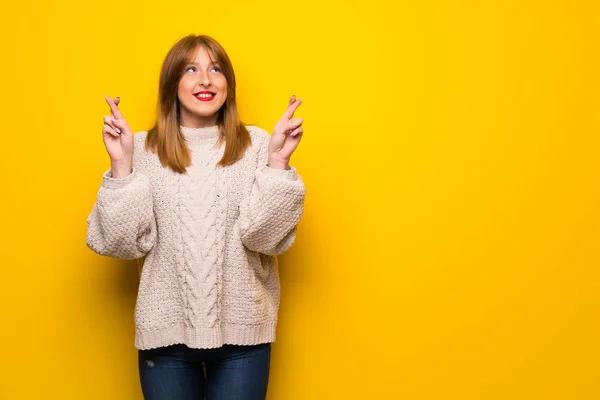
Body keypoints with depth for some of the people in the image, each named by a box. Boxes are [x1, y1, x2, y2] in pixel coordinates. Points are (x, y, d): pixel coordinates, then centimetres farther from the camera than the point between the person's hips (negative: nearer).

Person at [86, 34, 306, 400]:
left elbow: (265, 235, -8)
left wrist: (278, 161, -17)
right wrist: (121, 164, -13)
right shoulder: (144, 149, 0)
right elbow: (125, 242, -4)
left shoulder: (255, 144, -2)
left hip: (241, 330, 0)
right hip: (166, 329, 1)